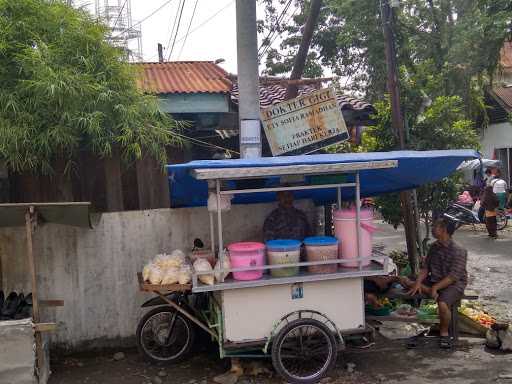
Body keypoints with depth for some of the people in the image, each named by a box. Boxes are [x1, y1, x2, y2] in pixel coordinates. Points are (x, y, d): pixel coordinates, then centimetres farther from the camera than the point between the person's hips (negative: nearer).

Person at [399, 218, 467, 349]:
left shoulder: (458, 251, -15)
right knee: (404, 280, -9)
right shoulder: (434, 246, 7)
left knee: (443, 303, -36)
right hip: (434, 281, 7)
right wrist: (418, 282, -13)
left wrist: (435, 287, -26)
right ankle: (435, 294, -17)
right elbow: (425, 267, 4)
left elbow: (453, 276, -21)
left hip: (454, 284, -7)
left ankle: (444, 333, -9)